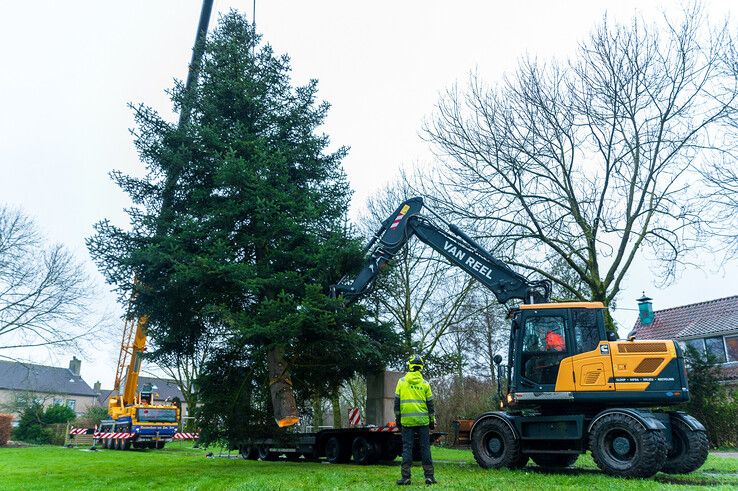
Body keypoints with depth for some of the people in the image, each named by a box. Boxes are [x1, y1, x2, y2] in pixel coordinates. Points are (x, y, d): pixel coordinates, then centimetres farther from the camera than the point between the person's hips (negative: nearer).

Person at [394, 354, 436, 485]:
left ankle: (406, 477, 1)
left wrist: (397, 418, 11)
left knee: (407, 448, 3)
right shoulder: (424, 383, 2)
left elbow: (397, 402, 2)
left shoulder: (401, 381, 0)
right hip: (423, 420, 1)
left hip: (406, 420, -1)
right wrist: (432, 420, 13)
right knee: (425, 448, 6)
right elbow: (430, 404, 5)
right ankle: (429, 476, 8)